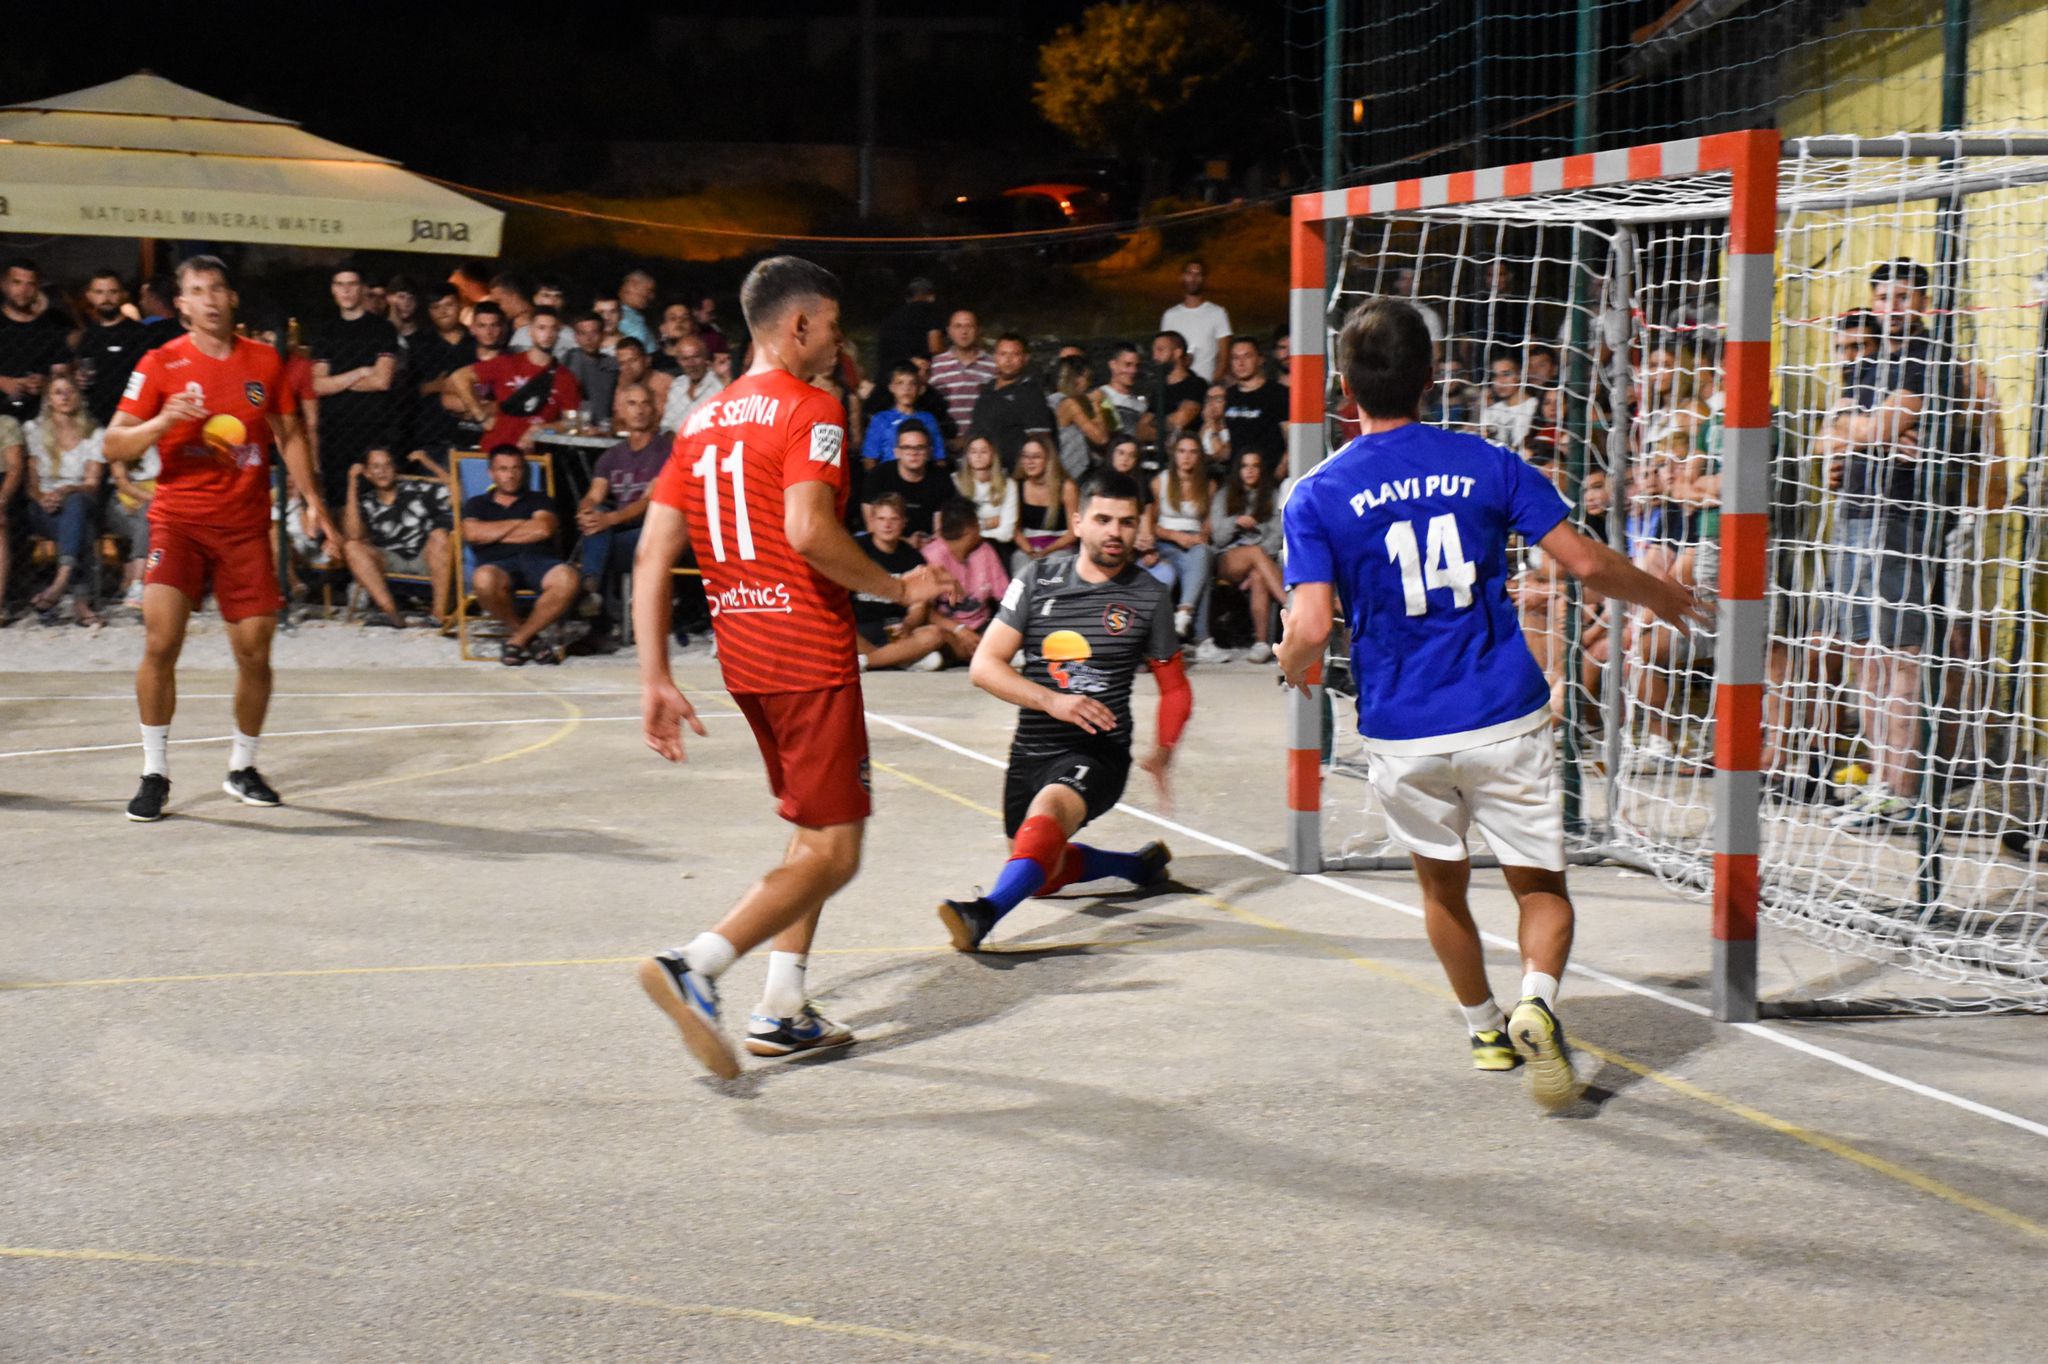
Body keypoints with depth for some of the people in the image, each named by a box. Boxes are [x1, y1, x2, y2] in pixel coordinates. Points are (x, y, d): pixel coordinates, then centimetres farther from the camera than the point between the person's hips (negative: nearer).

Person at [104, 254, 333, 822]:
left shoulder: (265, 361, 7)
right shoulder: (160, 364, -2)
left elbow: (289, 434, 18)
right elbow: (114, 445, -4)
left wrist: (312, 501, 10)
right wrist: (162, 422, -22)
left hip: (246, 524, 3)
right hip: (179, 519, -3)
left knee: (255, 651, 1)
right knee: (160, 641, -17)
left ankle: (242, 768, 22)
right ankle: (154, 774, -7)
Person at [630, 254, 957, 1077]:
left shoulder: (703, 422, 13)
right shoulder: (810, 412, -10)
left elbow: (653, 555, 9)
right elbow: (809, 530, -26)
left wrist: (655, 680, 8)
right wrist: (897, 588, -11)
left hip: (742, 652, 9)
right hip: (809, 650, -8)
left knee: (815, 830, 22)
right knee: (832, 853, -5)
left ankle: (783, 1010, 19)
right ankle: (694, 968, -22)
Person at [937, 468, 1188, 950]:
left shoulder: (1149, 597, 2)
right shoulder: (1038, 581, 2)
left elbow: (1175, 688, 12)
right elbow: (984, 665, -4)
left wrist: (1162, 753, -3)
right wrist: (1052, 701, -20)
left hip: (1098, 752, -4)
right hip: (1031, 749, 4)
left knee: (1048, 810, -36)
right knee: (1045, 877, 15)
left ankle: (986, 912, -55)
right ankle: (1141, 865, 38)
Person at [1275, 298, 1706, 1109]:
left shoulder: (1316, 496, -4)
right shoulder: (1487, 465, -1)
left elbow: (1312, 627, -14)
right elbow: (1585, 562, -3)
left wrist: (1293, 666, 9)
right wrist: (1663, 596, 15)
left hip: (1402, 734, 0)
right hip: (1505, 721, 0)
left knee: (1442, 884, 23)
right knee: (1541, 885, 10)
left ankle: (1485, 1029, 35)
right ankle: (1536, 1003, -17)